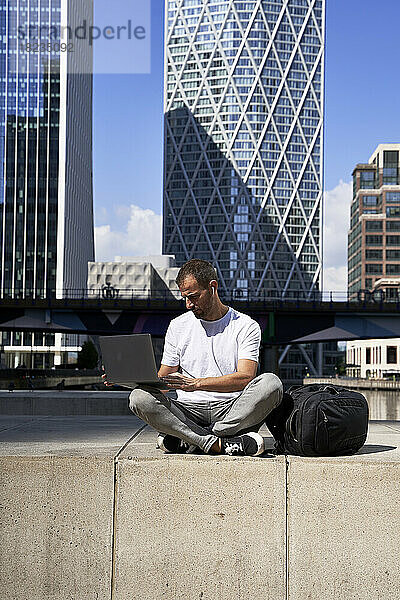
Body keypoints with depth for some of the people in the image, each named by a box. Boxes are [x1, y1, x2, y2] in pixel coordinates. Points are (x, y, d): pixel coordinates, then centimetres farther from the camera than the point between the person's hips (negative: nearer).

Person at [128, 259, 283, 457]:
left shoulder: (246, 326, 4)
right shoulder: (177, 326, 14)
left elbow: (245, 377, -11)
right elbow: (162, 381, 14)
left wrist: (196, 383, -23)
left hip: (232, 411, -1)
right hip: (188, 411, 2)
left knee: (271, 383, -31)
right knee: (139, 398, -26)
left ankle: (189, 439, -26)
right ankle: (219, 443, -31)